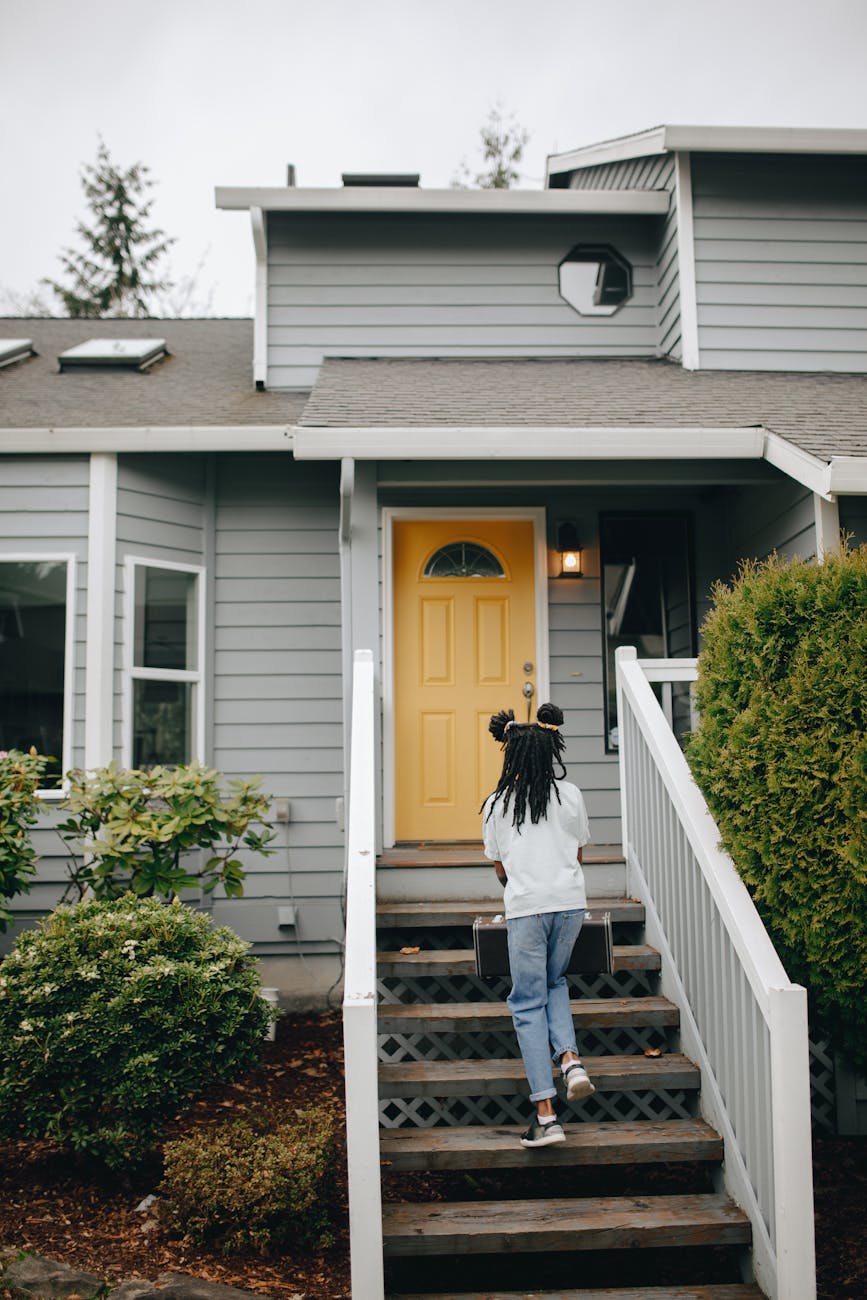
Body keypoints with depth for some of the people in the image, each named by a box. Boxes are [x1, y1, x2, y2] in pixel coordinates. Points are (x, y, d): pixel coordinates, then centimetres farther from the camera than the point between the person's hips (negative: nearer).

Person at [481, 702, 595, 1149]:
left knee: (528, 1003, 4)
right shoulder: (571, 795, 3)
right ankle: (570, 1059, 2)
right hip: (570, 901, 3)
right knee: (554, 982, 25)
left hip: (525, 907, -2)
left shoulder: (498, 803, 1)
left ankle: (546, 1115, -1)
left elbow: (499, 867, 10)